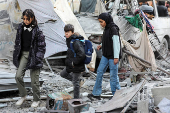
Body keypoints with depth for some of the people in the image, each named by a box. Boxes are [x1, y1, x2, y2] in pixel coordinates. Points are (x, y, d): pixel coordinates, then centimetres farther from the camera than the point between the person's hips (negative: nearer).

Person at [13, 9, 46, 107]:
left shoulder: (37, 30, -11)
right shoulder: (21, 28, 4)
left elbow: (42, 46, -8)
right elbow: (17, 42, 14)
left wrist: (37, 59, -13)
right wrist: (16, 55, 10)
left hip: (33, 55, -4)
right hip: (23, 54, 5)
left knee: (34, 80, 1)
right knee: (18, 76, -8)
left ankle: (36, 100, 19)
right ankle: (23, 96, 13)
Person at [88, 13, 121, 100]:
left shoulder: (113, 29, -17)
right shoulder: (107, 29, 9)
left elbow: (116, 43, -19)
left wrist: (116, 57, -21)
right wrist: (102, 46, 6)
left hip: (113, 56, -9)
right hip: (106, 55, 9)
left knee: (113, 75, -2)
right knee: (99, 72, 8)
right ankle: (96, 94, 13)